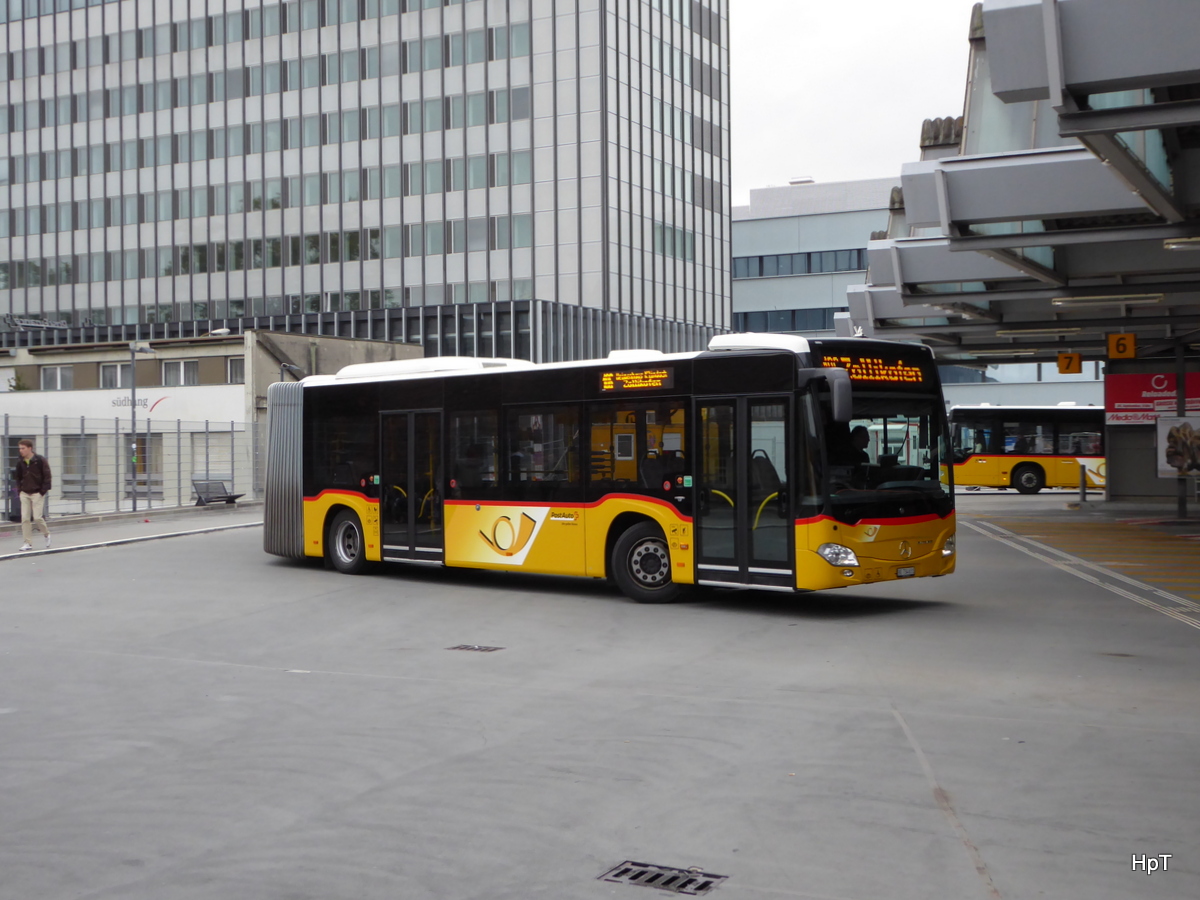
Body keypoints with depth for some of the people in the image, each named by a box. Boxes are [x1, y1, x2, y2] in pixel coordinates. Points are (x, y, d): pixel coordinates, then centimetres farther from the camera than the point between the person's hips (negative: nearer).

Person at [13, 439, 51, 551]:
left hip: (37, 493, -5)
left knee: (37, 518, -9)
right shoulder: (20, 462, 5)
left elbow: (47, 476, -7)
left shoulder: (40, 460, -8)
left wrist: (43, 491, -11)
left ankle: (47, 534, 19)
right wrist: (19, 488, 5)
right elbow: (18, 477, 18)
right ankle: (28, 543, 3)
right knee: (25, 519, -2)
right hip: (25, 494, 5)